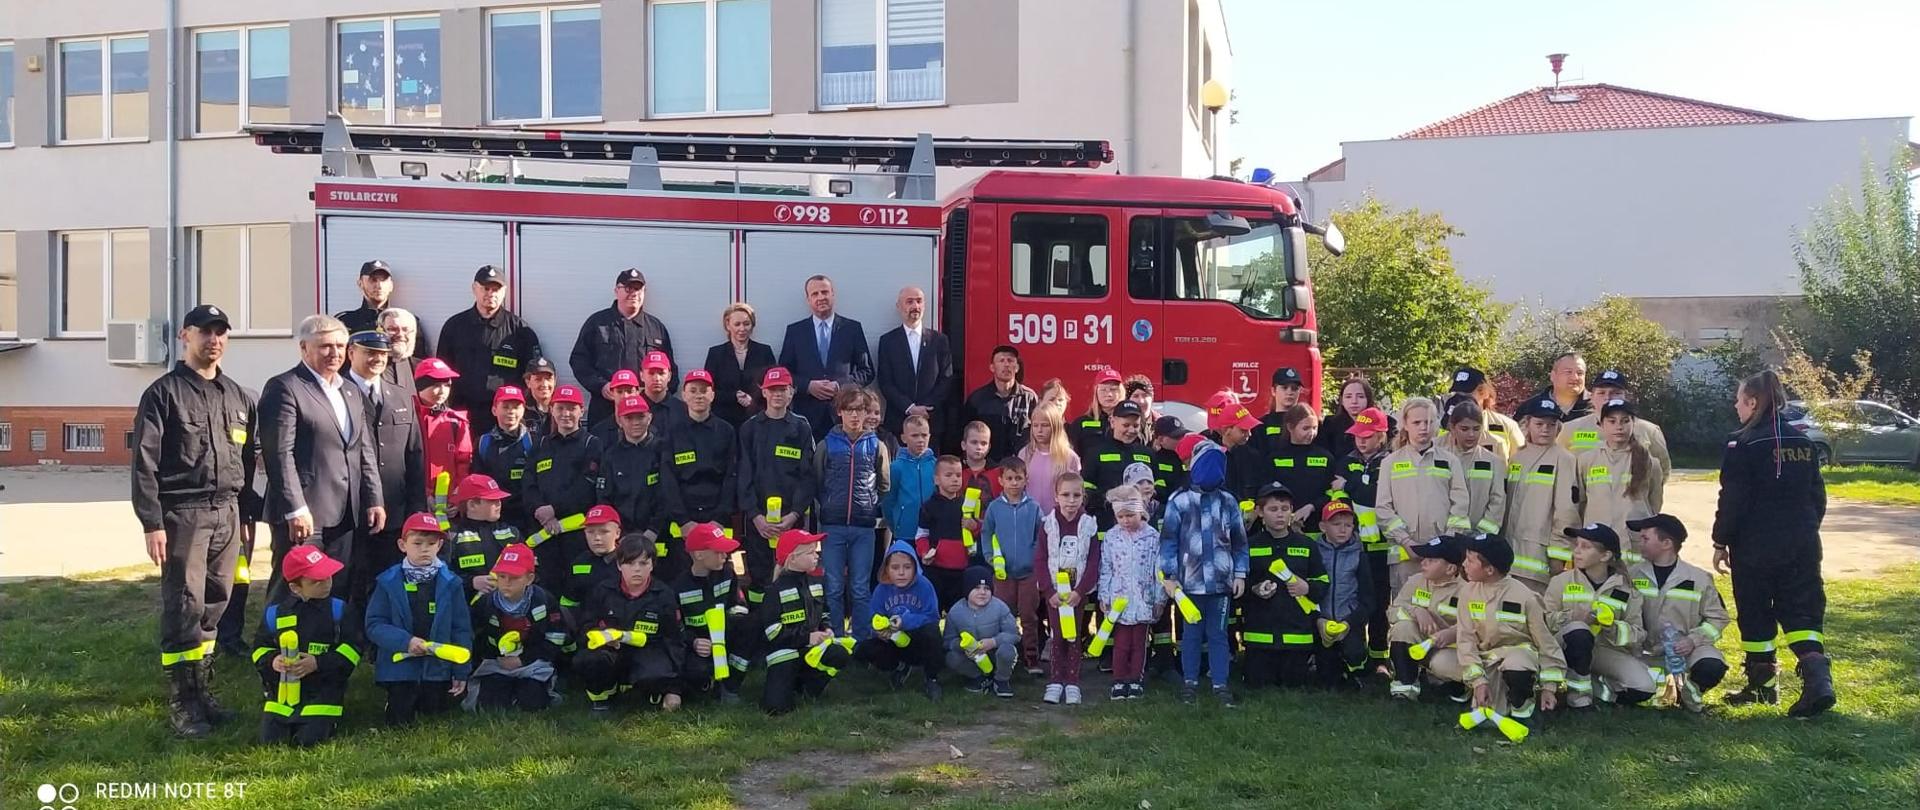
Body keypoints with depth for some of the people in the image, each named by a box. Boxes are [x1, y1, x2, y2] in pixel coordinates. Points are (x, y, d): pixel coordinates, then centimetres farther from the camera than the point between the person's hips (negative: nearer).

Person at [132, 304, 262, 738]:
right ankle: (181, 703, 1)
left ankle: (202, 690, 19)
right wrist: (152, 524, -13)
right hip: (182, 514, -5)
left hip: (228, 513, 5)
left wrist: (248, 514, 15)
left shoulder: (239, 397, 14)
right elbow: (145, 463, -8)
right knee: (184, 608, -6)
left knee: (214, 606, 9)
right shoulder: (163, 393, -3)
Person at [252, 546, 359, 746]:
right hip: (281, 692, 2)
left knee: (309, 741, -15)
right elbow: (259, 649, 11)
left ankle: (328, 721, 16)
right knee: (269, 740, -4)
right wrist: (272, 661, -11)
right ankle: (287, 721, 25)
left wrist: (318, 663, -15)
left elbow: (352, 649, -4)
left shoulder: (339, 610, -2)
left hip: (322, 693, -2)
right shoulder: (274, 613, 3)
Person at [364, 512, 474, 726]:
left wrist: (462, 671, -2)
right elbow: (374, 625, -8)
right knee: (400, 722, 5)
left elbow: (461, 628, -1)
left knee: (435, 715, 11)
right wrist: (404, 641, -23)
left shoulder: (450, 583, -4)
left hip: (438, 668, 1)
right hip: (399, 668, -1)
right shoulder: (388, 582, -6)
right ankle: (403, 701, 35)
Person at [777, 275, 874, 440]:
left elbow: (867, 371, 7)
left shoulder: (853, 328, 8)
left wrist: (840, 385, -8)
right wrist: (808, 386, -8)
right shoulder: (794, 331, 10)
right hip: (807, 413, 0)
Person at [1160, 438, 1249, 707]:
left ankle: (1220, 685, 15)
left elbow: (1239, 541, 10)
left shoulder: (1228, 502, 4)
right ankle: (1190, 682, 21)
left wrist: (1240, 574, 6)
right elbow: (1169, 540, -3)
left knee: (1218, 634, 8)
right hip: (1191, 580, -2)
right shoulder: (1179, 501, -3)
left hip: (1221, 581, 2)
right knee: (1192, 633, 9)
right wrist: (1169, 576, -6)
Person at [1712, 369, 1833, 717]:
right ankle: (1818, 679, -13)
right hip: (1802, 545, 5)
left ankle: (1762, 685, 16)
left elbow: (1732, 500, -13)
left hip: (1756, 547, -5)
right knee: (1802, 612, 7)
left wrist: (1721, 543, -4)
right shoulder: (1802, 442, 8)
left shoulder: (1743, 443, -12)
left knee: (1755, 616, 7)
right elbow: (1817, 496, 14)